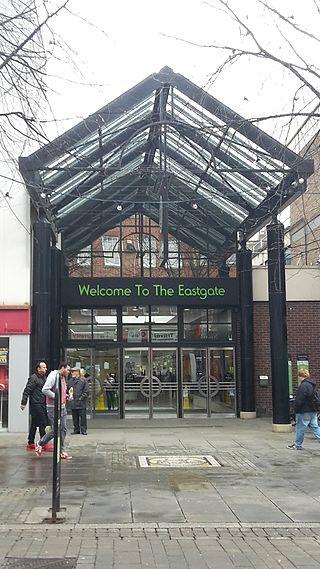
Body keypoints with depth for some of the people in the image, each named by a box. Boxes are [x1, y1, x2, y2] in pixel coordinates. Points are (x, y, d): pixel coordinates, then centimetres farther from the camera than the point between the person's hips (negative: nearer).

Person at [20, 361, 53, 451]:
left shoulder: (44, 378, 16)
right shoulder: (33, 378, -11)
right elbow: (27, 391, -15)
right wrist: (23, 403, -19)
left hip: (42, 405, 9)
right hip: (36, 404, -9)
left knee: (34, 424, 13)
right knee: (42, 424, -7)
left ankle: (30, 444, 19)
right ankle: (45, 444, -2)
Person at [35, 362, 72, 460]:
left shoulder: (63, 377, 15)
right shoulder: (53, 376, -14)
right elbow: (45, 390, -22)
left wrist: (66, 396, 9)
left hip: (62, 407, 9)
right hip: (53, 407, -9)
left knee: (63, 429, 6)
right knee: (55, 430, -6)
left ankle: (61, 451, 12)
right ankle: (40, 444, 14)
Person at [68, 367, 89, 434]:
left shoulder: (83, 380, -2)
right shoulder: (71, 380, 12)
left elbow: (86, 391, -4)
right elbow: (68, 389, 18)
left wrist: (81, 398, -11)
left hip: (81, 402, -5)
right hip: (73, 403, 5)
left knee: (83, 417, -1)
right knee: (75, 418, 9)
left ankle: (83, 430, 5)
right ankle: (76, 430, 18)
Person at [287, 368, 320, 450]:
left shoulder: (303, 386, -19)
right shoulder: (313, 384, 10)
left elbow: (299, 400, -19)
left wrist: (296, 409, -7)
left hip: (304, 412, -9)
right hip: (313, 411, 9)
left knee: (300, 428, 4)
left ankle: (297, 445, 14)